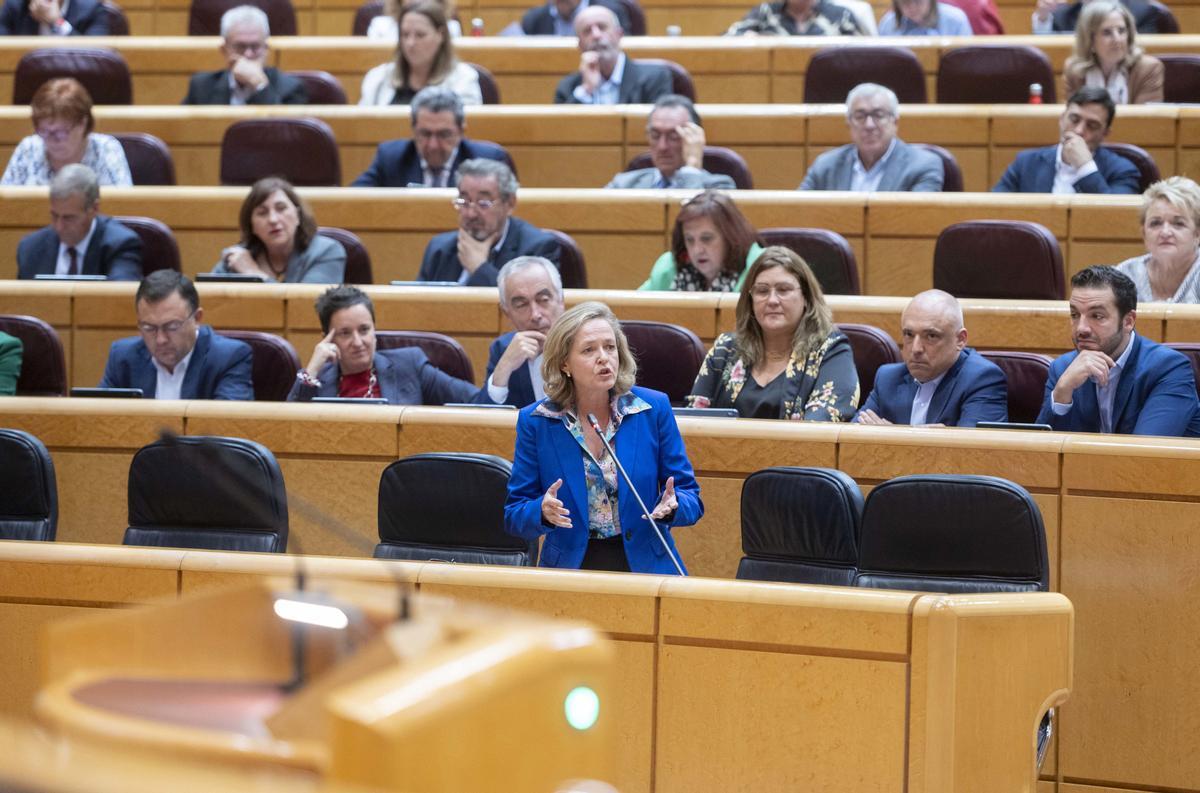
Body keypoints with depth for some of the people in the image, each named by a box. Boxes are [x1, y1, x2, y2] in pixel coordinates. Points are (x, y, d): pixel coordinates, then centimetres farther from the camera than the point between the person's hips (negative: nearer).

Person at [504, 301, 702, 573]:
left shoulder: (654, 409, 2)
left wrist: (670, 506, -18)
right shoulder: (535, 422, 1)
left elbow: (691, 500, 6)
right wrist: (543, 512, -19)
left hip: (644, 566, -1)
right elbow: (514, 516, 4)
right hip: (569, 568, 1)